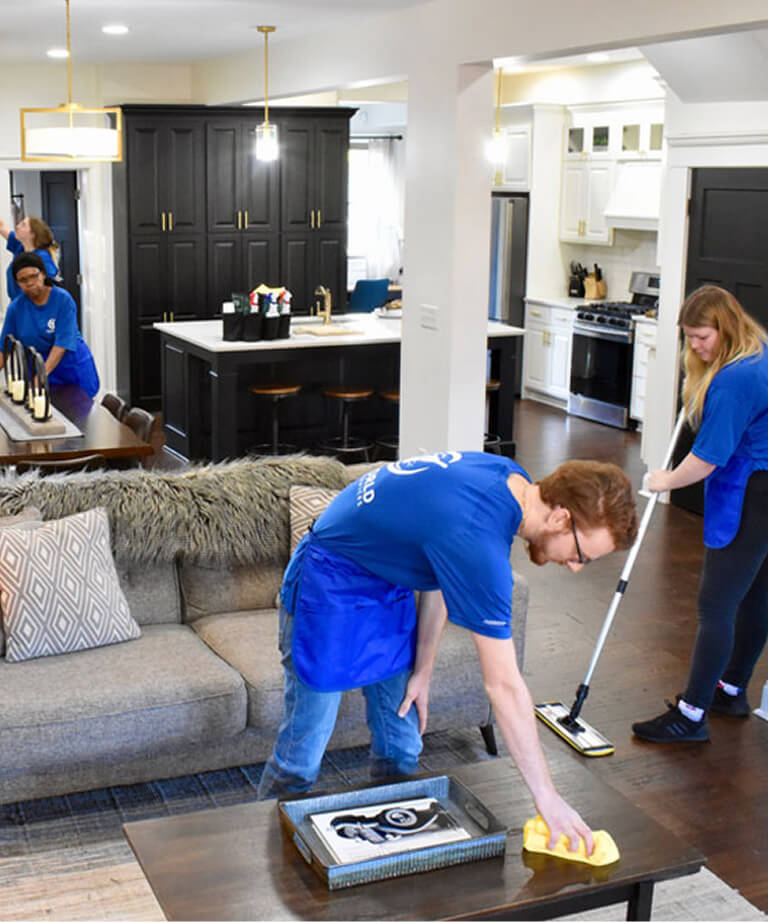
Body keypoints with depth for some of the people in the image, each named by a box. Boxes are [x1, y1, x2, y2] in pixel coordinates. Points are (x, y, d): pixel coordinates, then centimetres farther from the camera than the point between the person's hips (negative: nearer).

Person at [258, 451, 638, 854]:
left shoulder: (512, 479, -10)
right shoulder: (477, 537, -36)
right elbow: (504, 686, -31)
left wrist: (422, 669, 5)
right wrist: (546, 797, -23)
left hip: (387, 586, 9)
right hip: (329, 587, -8)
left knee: (401, 749, 9)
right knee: (302, 754, -3)